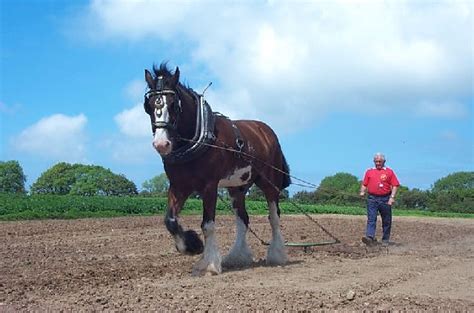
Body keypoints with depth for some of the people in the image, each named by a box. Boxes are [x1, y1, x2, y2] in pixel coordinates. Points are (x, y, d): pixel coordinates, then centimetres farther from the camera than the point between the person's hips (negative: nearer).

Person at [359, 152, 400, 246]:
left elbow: (395, 185, 0)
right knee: (371, 219, -11)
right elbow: (364, 184, 12)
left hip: (385, 199, -1)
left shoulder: (389, 172, 5)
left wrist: (392, 197, -10)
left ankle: (385, 240, 16)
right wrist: (362, 192, -7)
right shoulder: (369, 171, 12)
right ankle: (370, 238, -21)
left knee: (386, 221, 7)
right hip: (372, 199, 1)